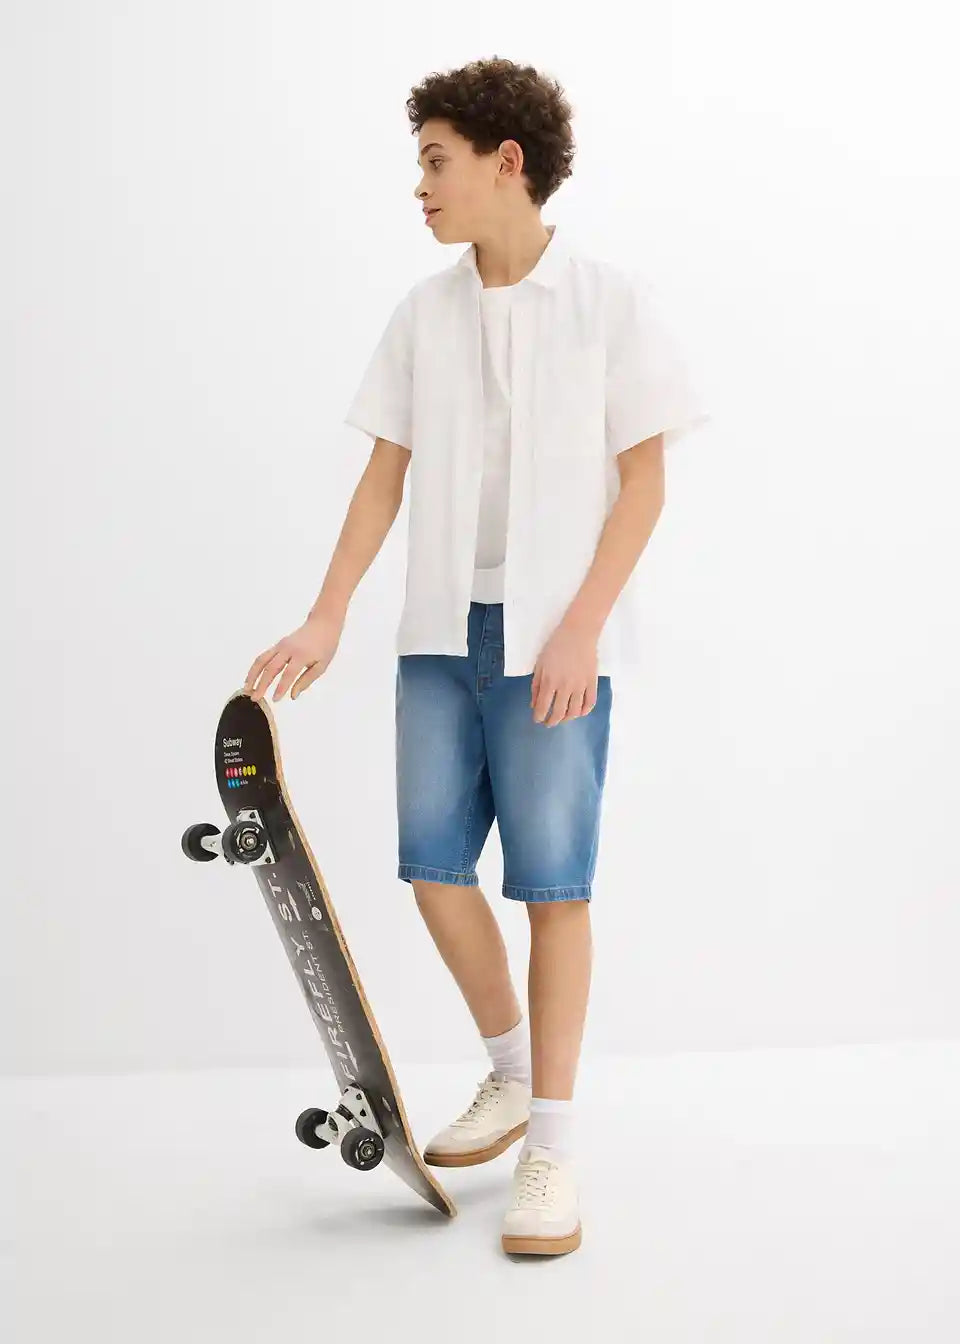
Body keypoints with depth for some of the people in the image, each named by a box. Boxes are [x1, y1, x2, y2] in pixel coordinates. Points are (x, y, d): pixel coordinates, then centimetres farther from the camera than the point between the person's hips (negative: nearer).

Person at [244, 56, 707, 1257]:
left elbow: (643, 482, -5)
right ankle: (510, 1075, 27)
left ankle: (550, 1146, 7)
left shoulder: (612, 302, -5)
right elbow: (386, 474, 9)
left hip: (555, 638, -5)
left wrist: (581, 629, -13)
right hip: (441, 626, 5)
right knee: (432, 863, 6)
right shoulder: (423, 314, 8)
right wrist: (326, 619, 3)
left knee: (552, 880, -4)